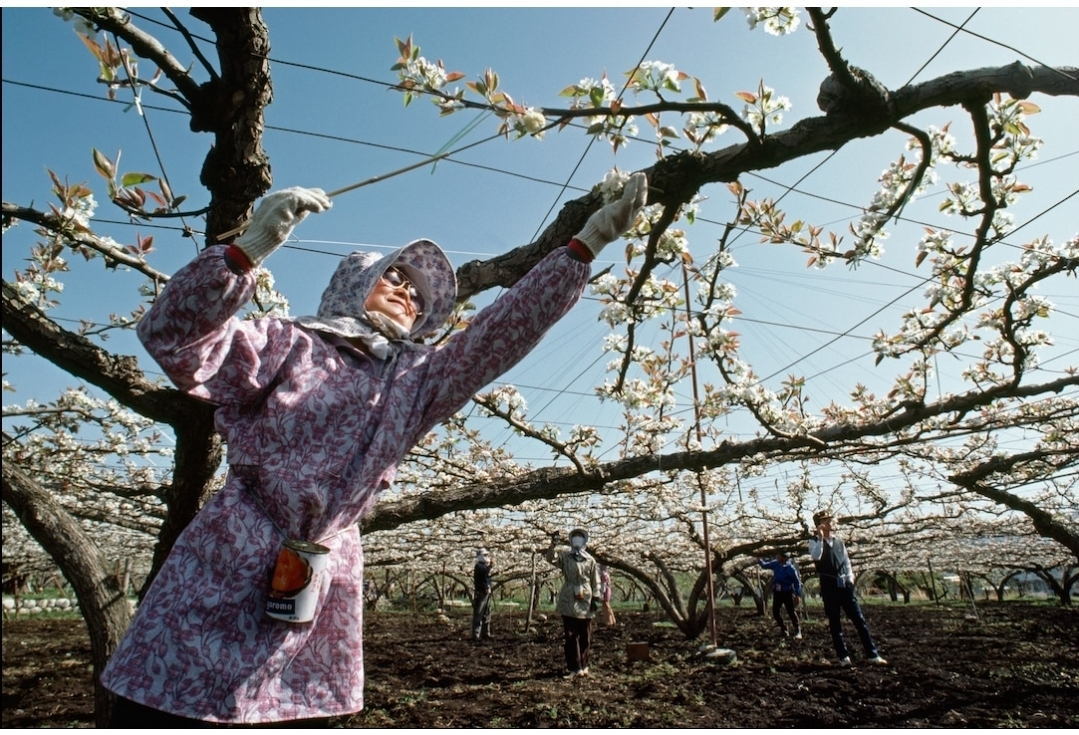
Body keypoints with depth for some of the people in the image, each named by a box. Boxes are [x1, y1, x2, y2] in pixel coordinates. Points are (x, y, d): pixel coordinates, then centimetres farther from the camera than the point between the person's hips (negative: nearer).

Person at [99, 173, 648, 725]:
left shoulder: (416, 381, 11)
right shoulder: (282, 344, 1)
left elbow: (507, 327, 5)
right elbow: (172, 339, -13)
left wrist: (588, 242, 1)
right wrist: (252, 247, -27)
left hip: (325, 595, 4)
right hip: (221, 578, -3)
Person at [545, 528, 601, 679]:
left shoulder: (590, 560, 4)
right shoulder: (564, 556, 1)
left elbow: (595, 581, 6)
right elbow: (551, 558, -18)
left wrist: (596, 598, -1)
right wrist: (553, 545, -35)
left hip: (585, 603, 1)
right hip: (568, 603, -1)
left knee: (585, 637, 9)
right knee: (570, 636, -1)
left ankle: (583, 666, 23)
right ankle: (575, 668, 4)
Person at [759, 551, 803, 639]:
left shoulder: (790, 568, -17)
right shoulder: (775, 564, -3)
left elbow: (797, 581, -11)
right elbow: (764, 565, 13)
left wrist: (798, 594, -14)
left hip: (787, 593, -5)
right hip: (777, 592, 5)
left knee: (791, 612, -5)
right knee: (775, 612, 6)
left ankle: (797, 631, 7)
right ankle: (783, 629, 22)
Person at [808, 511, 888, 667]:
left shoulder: (838, 541, 11)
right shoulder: (814, 541, -3)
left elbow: (846, 561, 16)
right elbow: (815, 556, -22)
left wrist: (850, 578, 5)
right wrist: (820, 538, -25)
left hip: (844, 585, 4)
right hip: (829, 586, -4)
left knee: (859, 619, 3)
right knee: (834, 623, 3)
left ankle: (872, 655, 10)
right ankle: (843, 657, 11)